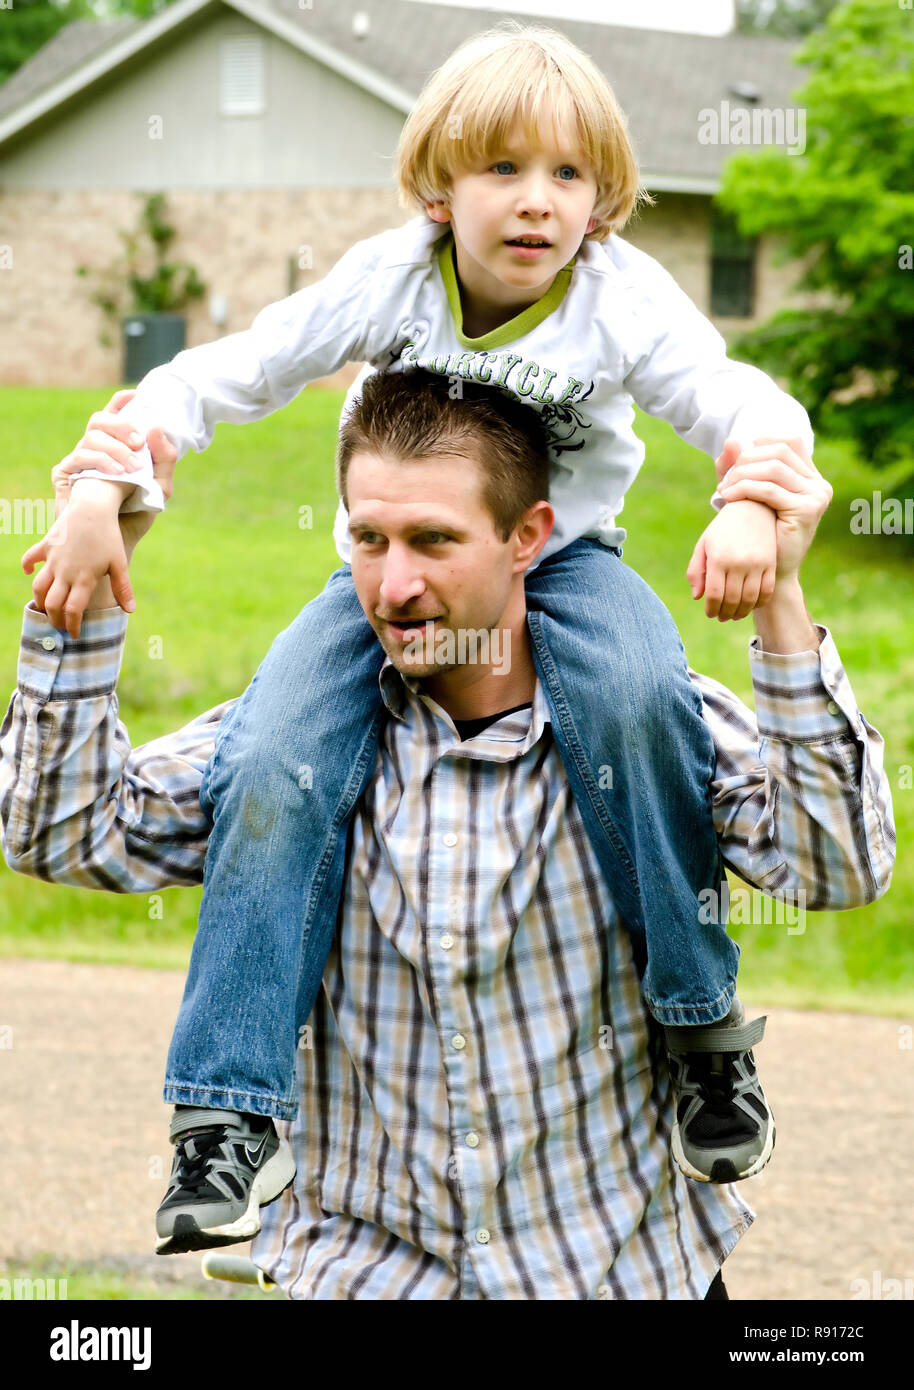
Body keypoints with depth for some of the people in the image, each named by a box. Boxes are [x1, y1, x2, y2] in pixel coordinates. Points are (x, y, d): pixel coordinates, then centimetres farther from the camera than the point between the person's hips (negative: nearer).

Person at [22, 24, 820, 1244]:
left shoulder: (625, 300, -17)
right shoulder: (389, 281, -14)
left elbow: (748, 406, -23)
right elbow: (213, 378, -11)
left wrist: (754, 508, -46)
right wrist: (100, 492, -22)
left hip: (560, 561, -1)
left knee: (636, 694, -36)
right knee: (276, 764, -24)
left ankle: (701, 1021, -19)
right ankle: (223, 1118, -16)